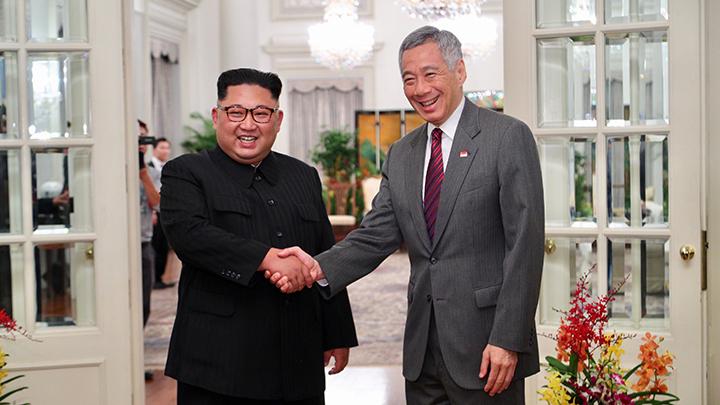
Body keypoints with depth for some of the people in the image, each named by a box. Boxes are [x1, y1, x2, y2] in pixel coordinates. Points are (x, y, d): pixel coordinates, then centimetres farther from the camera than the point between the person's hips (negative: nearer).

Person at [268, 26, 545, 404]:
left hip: (485, 345, -5)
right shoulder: (401, 154, 12)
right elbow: (377, 234, 5)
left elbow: (524, 244, -11)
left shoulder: (508, 136, -6)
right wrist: (321, 267, -14)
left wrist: (508, 340, -16)